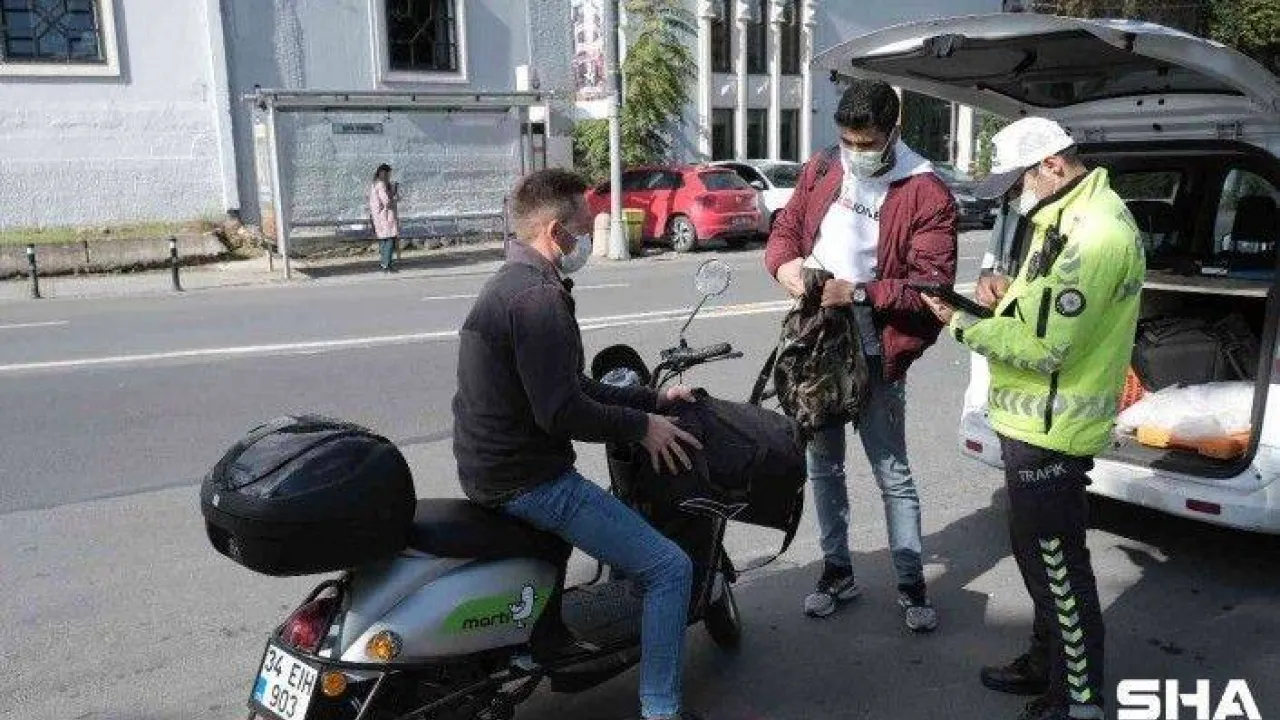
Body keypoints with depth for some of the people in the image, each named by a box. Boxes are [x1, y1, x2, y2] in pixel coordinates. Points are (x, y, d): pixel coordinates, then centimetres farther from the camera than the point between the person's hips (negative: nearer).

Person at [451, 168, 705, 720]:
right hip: (529, 481, -11)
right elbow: (561, 412, -25)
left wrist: (651, 399, 14)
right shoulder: (539, 298, -21)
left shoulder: (510, 284, 13)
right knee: (669, 568, -8)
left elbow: (566, 385, 17)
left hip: (490, 468, 11)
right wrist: (641, 426, -11)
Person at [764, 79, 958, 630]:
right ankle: (837, 570, 32)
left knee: (892, 473, 4)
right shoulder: (820, 172, 5)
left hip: (875, 352, -5)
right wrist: (785, 265, -11)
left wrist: (859, 293, -25)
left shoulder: (925, 193, -12)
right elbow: (784, 229, 12)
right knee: (823, 465, 15)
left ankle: (911, 585, 21)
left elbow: (932, 284, -15)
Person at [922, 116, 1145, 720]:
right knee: (1037, 552, 23)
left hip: (1050, 432, -10)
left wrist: (961, 325, -14)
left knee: (1057, 565, 3)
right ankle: (1047, 661, 41)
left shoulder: (1095, 234, -23)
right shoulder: (1072, 216, 11)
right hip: (1036, 423, 10)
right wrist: (1005, 302, -2)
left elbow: (1043, 349, -25)